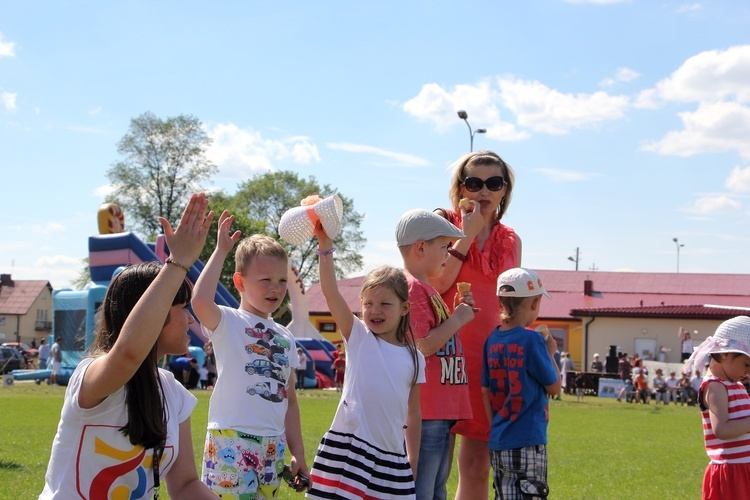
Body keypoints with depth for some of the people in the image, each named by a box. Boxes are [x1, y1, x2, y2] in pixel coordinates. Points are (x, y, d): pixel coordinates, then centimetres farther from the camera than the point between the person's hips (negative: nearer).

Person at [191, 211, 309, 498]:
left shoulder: (285, 338, 16)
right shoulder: (228, 322, -3)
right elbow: (200, 302, -27)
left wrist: (298, 453, 15)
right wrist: (220, 252, -16)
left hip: (273, 445, 7)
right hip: (231, 441, -6)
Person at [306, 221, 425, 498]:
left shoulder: (414, 358, 9)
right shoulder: (357, 336, 2)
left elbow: (413, 415, 14)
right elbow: (331, 292, -12)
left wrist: (413, 464, 12)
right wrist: (325, 245, -23)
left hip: (392, 456, 3)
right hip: (349, 445, -3)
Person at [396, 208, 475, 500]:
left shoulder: (425, 288, 20)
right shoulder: (412, 289, -13)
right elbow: (422, 346, -21)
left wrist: (458, 314, 13)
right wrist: (458, 319, -10)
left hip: (442, 409, 11)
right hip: (425, 410, -11)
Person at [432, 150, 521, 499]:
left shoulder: (511, 241, 14)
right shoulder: (442, 223, 2)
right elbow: (436, 283, -14)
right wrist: (467, 235, -12)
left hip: (490, 360, 4)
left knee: (477, 469, 7)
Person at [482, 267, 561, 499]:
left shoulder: (492, 340, 5)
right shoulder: (531, 340, -13)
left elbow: (485, 392, 8)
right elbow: (554, 386, -4)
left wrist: (495, 428, 15)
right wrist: (550, 353, 9)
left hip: (498, 443, 6)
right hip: (528, 440, -6)